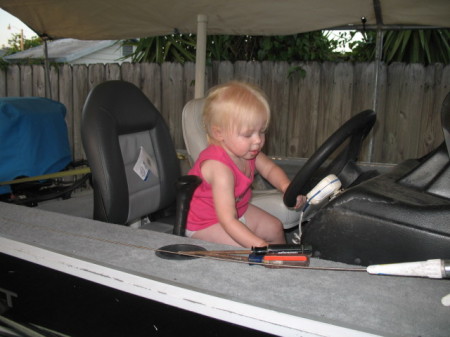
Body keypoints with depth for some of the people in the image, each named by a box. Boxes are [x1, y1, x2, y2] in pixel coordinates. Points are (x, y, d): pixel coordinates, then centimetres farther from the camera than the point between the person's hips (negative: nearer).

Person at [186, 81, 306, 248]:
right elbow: (227, 220, -43)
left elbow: (270, 168, 7)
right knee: (246, 249, -25)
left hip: (237, 209, 8)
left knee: (275, 227, 11)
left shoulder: (247, 151, -13)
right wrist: (260, 245, -51)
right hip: (204, 224, -8)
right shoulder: (220, 167, -40)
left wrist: (286, 186, -15)